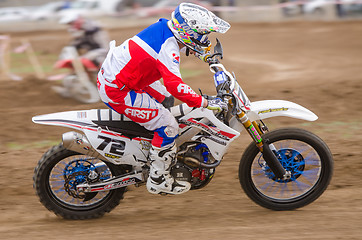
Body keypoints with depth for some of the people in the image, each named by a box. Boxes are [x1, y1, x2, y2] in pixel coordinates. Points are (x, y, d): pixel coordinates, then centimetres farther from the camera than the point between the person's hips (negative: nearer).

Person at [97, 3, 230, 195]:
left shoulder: (164, 27, 3)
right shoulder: (168, 47, -24)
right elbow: (174, 84, -36)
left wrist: (207, 54, 33)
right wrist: (204, 103, -32)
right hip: (117, 92, -10)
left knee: (164, 97, 30)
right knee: (168, 127, -7)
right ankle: (157, 180, 4)